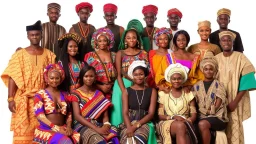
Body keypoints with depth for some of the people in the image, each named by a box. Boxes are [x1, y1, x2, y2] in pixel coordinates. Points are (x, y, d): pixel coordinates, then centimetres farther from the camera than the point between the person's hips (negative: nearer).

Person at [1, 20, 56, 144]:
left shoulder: (49, 55, 9)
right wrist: (10, 98, -9)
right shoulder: (19, 54, 4)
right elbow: (13, 77, -1)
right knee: (23, 131, -4)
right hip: (23, 99, -1)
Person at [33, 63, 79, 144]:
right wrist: (56, 128, -16)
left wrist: (68, 127, -5)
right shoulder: (40, 94, 3)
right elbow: (39, 115, -8)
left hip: (63, 129, 4)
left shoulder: (64, 95, 17)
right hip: (46, 129, -4)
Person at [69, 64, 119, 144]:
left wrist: (106, 125, -14)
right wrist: (96, 129, -18)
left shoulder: (99, 94, 16)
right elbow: (77, 116, -8)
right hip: (82, 126, -3)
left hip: (98, 125, 4)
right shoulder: (76, 93, 3)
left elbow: (105, 115, 11)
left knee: (112, 137, -31)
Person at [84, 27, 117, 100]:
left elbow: (117, 73, 12)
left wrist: (111, 85, -4)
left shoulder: (114, 56, 9)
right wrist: (100, 87, -6)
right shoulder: (90, 56, 4)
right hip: (96, 90, -1)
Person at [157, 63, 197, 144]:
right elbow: (160, 115, 6)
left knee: (181, 127, -38)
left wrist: (187, 121, -15)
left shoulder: (189, 94, 14)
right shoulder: (163, 94, 12)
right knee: (180, 126, -37)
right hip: (167, 124, 0)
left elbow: (193, 115, 7)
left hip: (185, 124, 1)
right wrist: (173, 117, -13)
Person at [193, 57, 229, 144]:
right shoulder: (197, 86, 14)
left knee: (202, 124, -34)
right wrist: (207, 111, -6)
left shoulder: (218, 85, 7)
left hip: (218, 117, -2)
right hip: (202, 117, 2)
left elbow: (218, 103, -2)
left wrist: (211, 110, -10)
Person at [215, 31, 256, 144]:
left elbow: (245, 82, -10)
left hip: (235, 101, -2)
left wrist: (235, 102, -16)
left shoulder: (241, 58, -6)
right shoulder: (215, 59, 5)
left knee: (234, 128, -4)